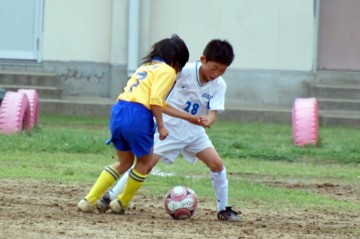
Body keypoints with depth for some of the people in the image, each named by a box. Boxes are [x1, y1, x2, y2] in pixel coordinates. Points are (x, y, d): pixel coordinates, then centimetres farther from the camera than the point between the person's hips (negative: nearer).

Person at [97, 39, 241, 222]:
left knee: (217, 164, -8)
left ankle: (223, 210, 7)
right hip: (170, 126, -4)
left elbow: (213, 111, -19)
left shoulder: (219, 85, -8)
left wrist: (208, 121, -40)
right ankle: (110, 197, -6)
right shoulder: (184, 71, -18)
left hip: (194, 130, 4)